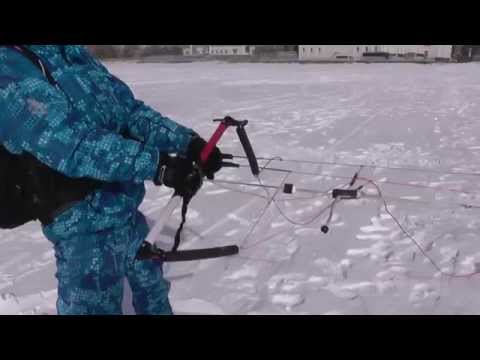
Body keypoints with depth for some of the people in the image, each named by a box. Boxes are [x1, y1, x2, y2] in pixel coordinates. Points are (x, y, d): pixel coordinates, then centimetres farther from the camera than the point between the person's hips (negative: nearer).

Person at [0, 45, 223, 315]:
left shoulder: (74, 52, 6)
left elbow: (130, 109, 2)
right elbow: (70, 143, -30)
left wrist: (188, 142, -10)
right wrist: (155, 163, -33)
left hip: (129, 212, 8)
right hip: (87, 227, -8)